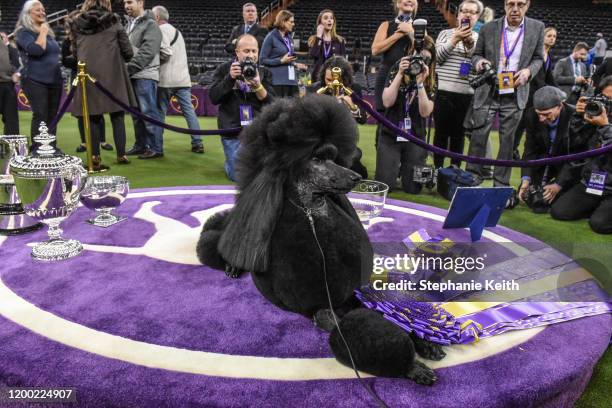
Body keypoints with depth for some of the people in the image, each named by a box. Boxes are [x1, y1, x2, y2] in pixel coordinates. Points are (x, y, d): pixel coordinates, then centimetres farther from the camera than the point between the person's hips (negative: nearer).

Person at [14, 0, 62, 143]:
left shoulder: (48, 31, 18)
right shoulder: (23, 32, -4)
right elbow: (36, 50, -21)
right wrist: (42, 33, -10)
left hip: (54, 80, 7)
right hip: (35, 81, -7)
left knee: (52, 116, 7)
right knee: (40, 116, -12)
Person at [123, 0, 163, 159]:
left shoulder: (150, 25, -6)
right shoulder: (129, 24, 19)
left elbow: (147, 53, -16)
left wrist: (129, 68, -19)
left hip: (145, 76, -8)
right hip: (132, 76, 8)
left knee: (149, 112, -6)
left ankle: (156, 148, -2)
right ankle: (141, 145, 20)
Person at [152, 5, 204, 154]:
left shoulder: (162, 29, -5)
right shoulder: (176, 30, 24)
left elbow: (165, 52, -16)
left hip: (167, 79, -7)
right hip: (182, 77, 7)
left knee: (160, 111, 2)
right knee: (189, 110, 4)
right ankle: (198, 143, 1)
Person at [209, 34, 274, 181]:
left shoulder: (264, 72, 4)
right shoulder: (224, 69, 1)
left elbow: (271, 103, -4)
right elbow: (213, 98, -7)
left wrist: (258, 86, -23)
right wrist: (230, 78, -20)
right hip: (232, 130, -2)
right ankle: (230, 161, 30)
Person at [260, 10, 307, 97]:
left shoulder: (289, 37, 17)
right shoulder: (271, 37, -3)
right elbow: (263, 60, -8)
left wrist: (296, 64, 9)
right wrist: (281, 61, -15)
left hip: (291, 79, 7)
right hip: (278, 80, -7)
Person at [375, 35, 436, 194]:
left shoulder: (431, 80, -3)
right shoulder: (396, 70, -3)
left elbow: (425, 112, -14)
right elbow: (387, 102, -14)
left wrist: (420, 83, -22)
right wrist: (400, 74, -20)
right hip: (390, 135, -1)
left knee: (413, 188, -2)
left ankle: (405, 167, 32)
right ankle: (396, 166, 27)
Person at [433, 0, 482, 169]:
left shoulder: (480, 38, 10)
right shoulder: (446, 33, 8)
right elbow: (438, 57, -4)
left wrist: (470, 44, -16)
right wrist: (455, 39, -14)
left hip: (467, 94, 1)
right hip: (444, 92, -1)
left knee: (458, 134, 7)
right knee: (441, 132, 2)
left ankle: (455, 168, 17)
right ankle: (437, 169, 10)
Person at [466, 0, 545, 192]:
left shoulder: (537, 28, 2)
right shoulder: (488, 28, -1)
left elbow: (538, 58, 10)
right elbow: (476, 54, 10)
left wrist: (528, 71, -11)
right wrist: (479, 61, -13)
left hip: (515, 94, 1)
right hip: (487, 92, 0)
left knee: (508, 140, 4)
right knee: (478, 135, -5)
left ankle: (501, 185, 11)